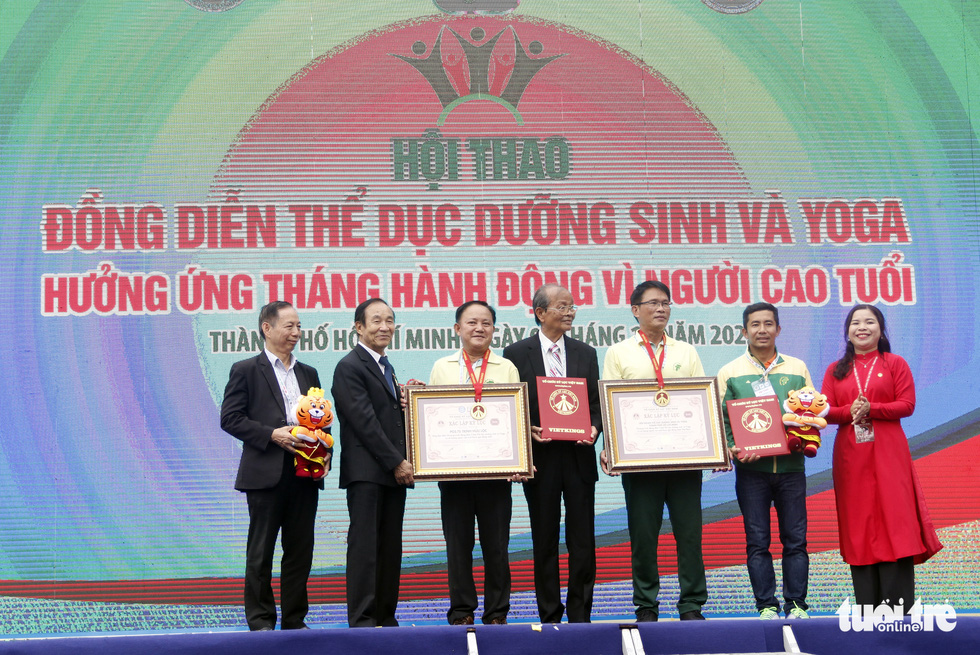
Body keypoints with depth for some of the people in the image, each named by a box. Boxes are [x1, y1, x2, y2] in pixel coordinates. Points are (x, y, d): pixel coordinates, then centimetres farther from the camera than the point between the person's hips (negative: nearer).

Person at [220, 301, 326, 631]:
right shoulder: (246, 370, 1)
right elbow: (230, 419, -6)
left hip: (305, 474, 5)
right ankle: (261, 621, 6)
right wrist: (272, 435, -15)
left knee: (300, 550, 6)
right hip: (265, 474, -5)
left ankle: (295, 620, 14)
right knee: (261, 552, 0)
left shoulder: (309, 374, 18)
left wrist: (325, 452, 0)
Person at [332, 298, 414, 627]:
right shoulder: (350, 367, -6)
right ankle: (362, 621, -7)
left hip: (394, 470, 8)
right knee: (365, 545, -8)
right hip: (366, 471, -8)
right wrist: (397, 462, -13)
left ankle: (386, 617, 9)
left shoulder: (386, 368, 21)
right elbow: (364, 421, -13)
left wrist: (406, 402, 1)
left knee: (390, 548, 6)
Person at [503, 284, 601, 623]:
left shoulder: (586, 354, 12)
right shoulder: (516, 353, 3)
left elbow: (596, 403, 12)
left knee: (582, 542, 1)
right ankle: (550, 616, 12)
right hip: (540, 458, -2)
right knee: (544, 543, 4)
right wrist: (527, 430, -14)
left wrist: (594, 428, -8)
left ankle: (580, 615, 9)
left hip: (579, 457, 2)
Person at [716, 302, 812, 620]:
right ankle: (766, 605, 6)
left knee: (795, 539, 1)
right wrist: (732, 449, -13)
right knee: (757, 541, 0)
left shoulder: (797, 368, 12)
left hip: (790, 465, 1)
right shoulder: (730, 373, 7)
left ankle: (796, 604, 9)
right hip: (751, 468, -1)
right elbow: (721, 419, 3)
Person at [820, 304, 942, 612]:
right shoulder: (836, 370, 13)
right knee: (858, 524, 2)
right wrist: (849, 411, -14)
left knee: (894, 518, -7)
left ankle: (899, 605, -6)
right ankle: (867, 606, 6)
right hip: (850, 456, 2)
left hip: (888, 454, -2)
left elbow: (907, 404, -4)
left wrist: (871, 409, -16)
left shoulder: (895, 364, 6)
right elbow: (826, 411, 6)